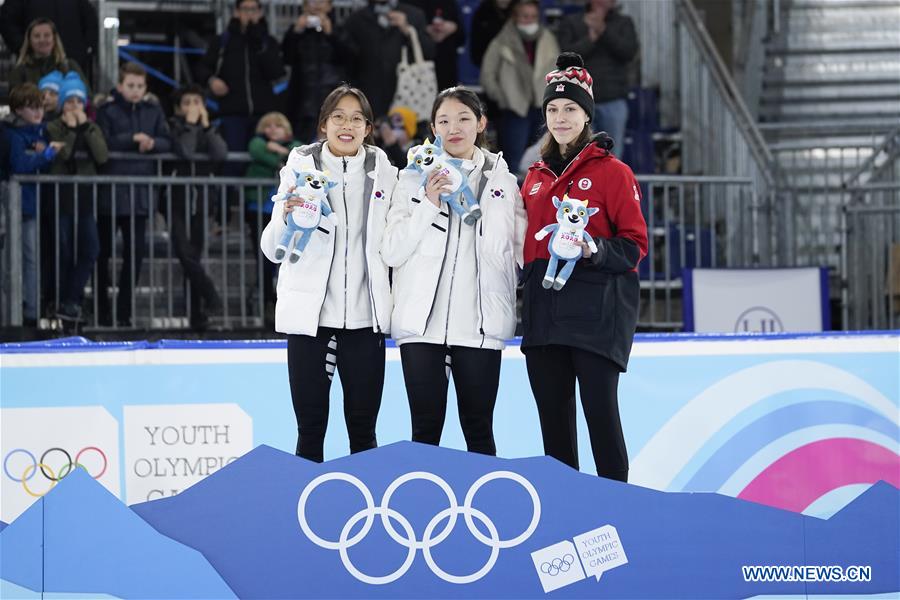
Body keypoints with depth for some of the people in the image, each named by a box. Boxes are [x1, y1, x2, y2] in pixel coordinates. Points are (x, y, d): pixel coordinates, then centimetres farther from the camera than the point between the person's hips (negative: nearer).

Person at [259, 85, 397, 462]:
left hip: (365, 316, 1)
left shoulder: (383, 174, 6)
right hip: (311, 315, -1)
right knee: (310, 430, 2)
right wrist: (286, 217, -18)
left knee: (363, 431, 5)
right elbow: (273, 250, -1)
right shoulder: (300, 168, 2)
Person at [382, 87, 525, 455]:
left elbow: (520, 253, 8)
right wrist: (428, 206, -9)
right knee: (425, 429, -1)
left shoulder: (503, 181, 10)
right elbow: (391, 252, -1)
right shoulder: (415, 178, 6)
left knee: (479, 429, 3)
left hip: (479, 323, 1)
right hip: (423, 320, 0)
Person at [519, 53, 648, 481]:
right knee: (553, 419, 7)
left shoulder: (611, 172, 0)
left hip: (596, 312, -6)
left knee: (600, 413, -9)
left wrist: (595, 249, -20)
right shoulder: (535, 177, 17)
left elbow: (635, 244, -4)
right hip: (544, 312, 6)